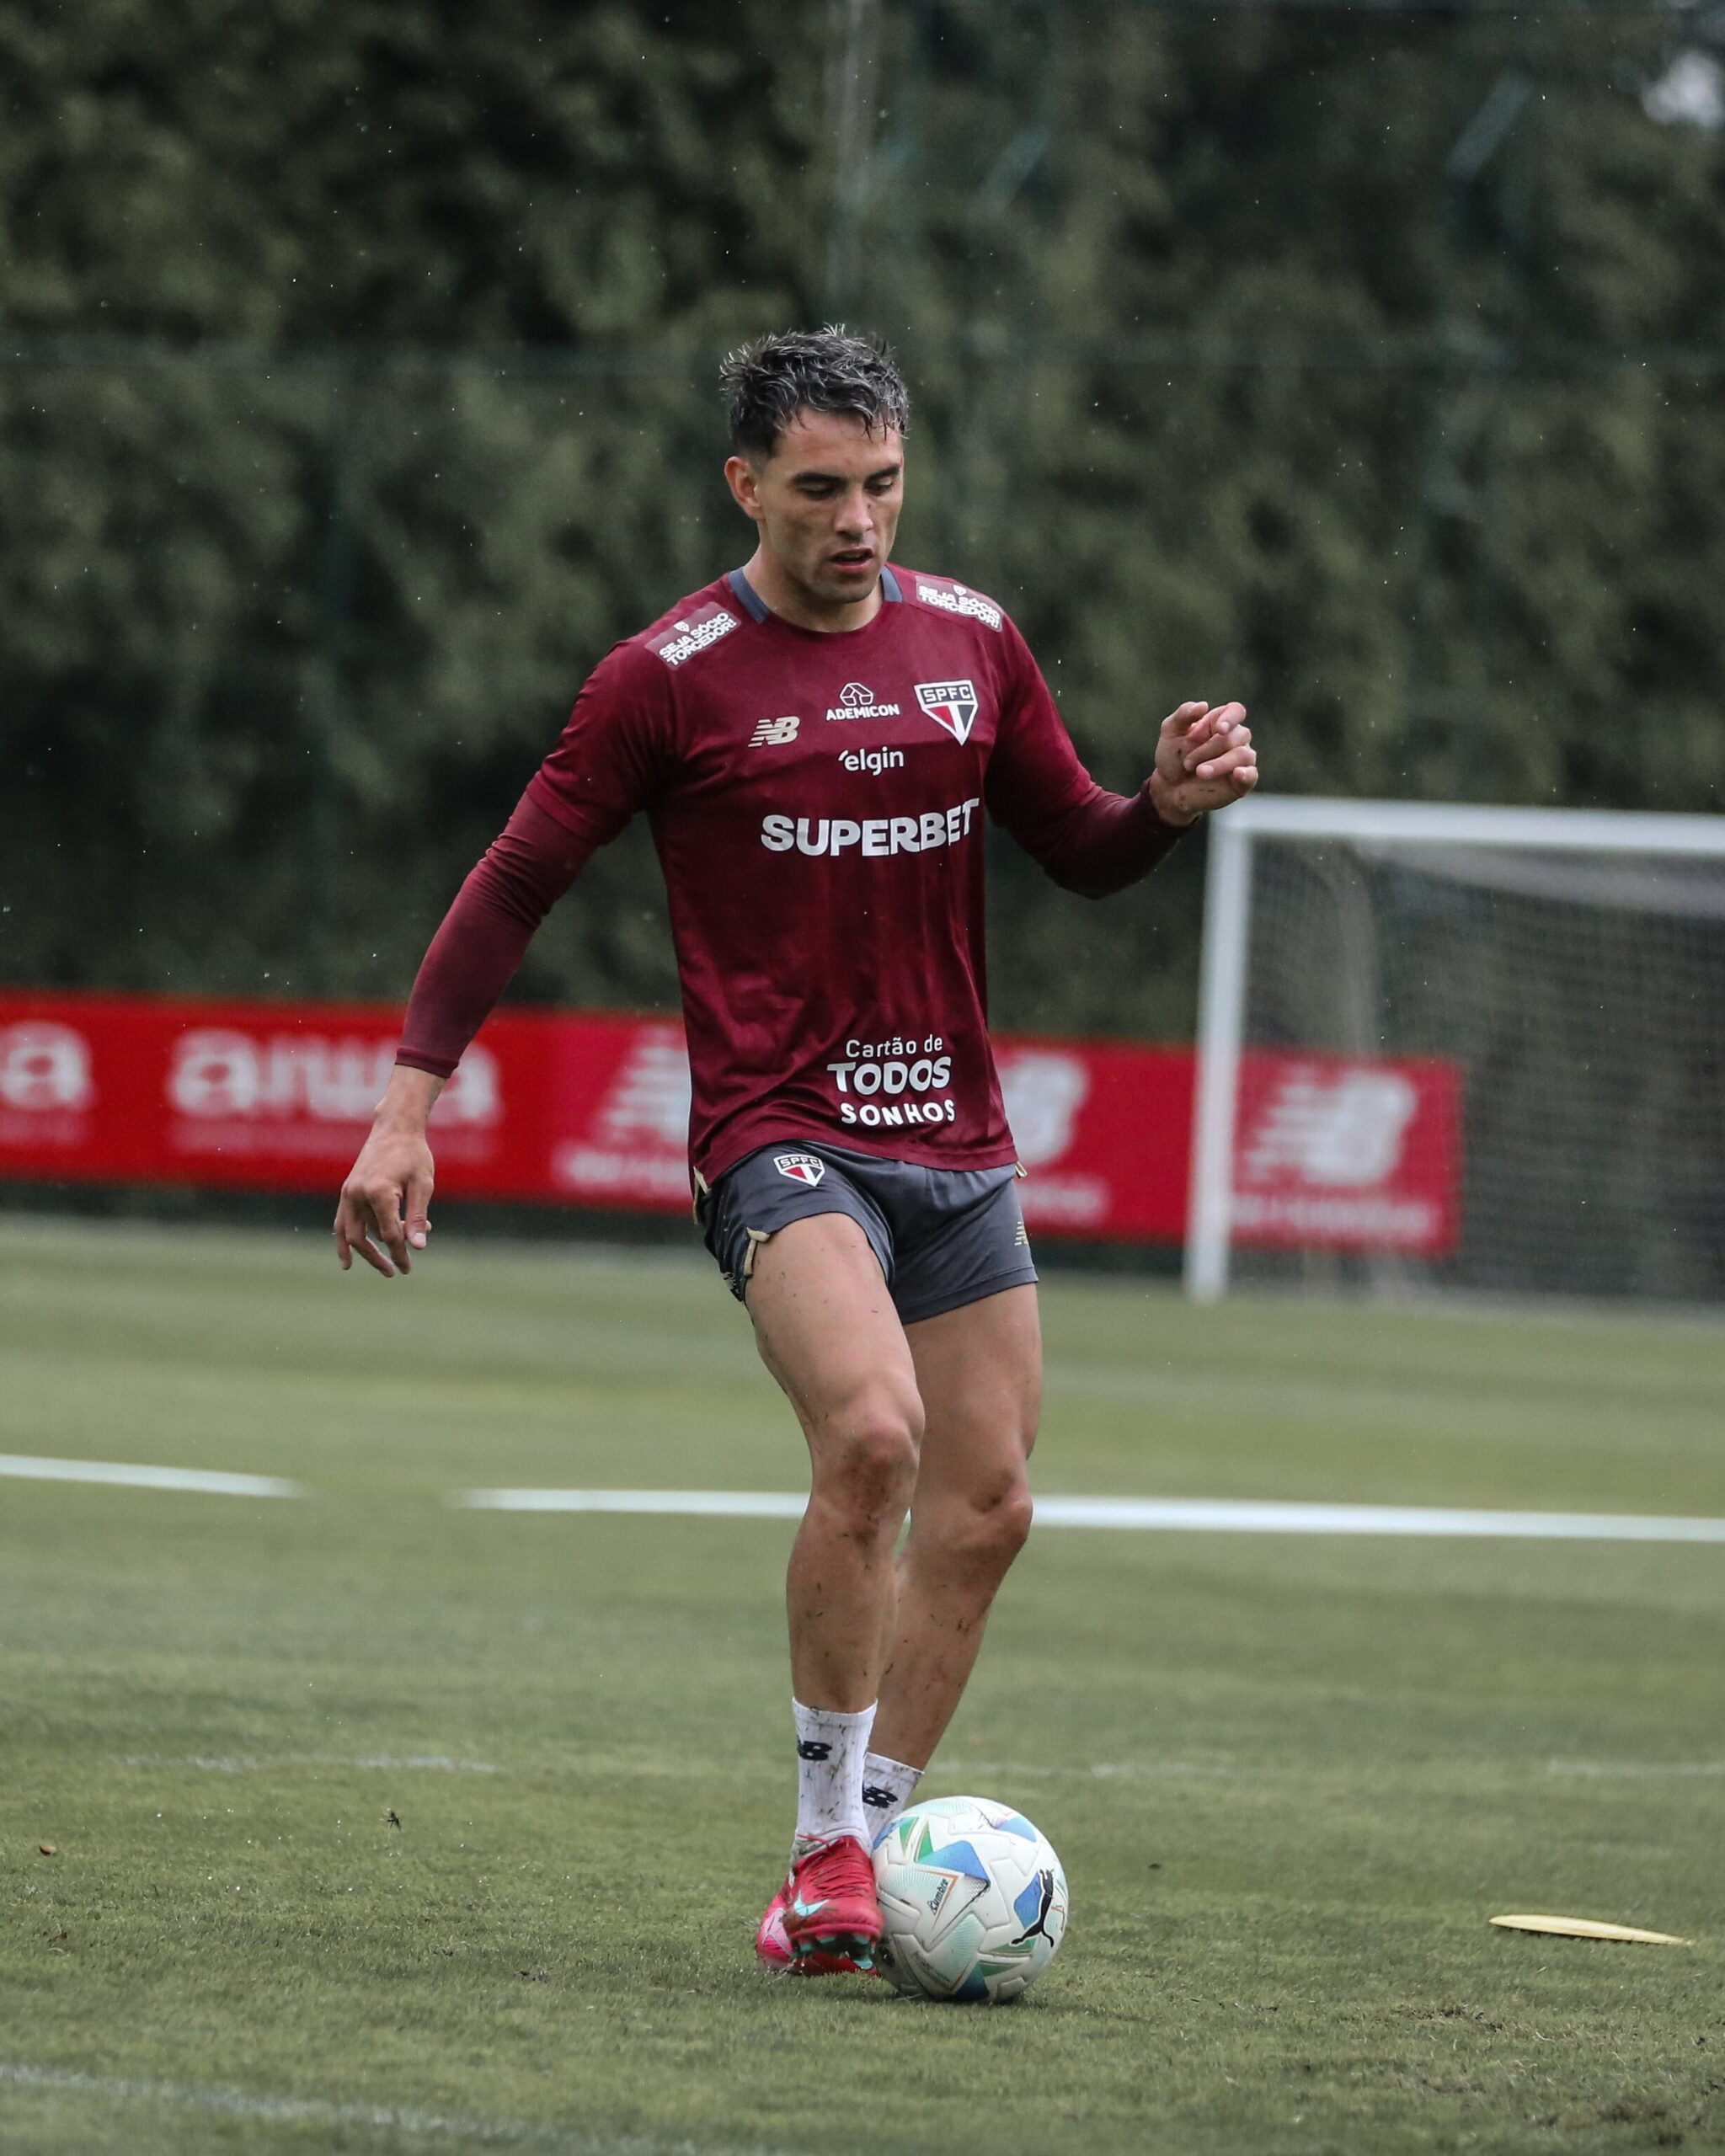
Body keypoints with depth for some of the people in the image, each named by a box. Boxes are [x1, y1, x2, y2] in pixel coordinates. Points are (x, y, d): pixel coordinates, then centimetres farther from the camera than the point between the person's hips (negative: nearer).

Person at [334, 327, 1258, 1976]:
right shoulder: (670, 677, -5)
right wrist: (408, 1104, -7)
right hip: (778, 1136, -6)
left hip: (955, 1138, 6)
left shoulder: (970, 642, 8)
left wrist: (1171, 802, -6)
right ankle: (828, 1846, -16)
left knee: (984, 1507, 5)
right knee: (870, 1432, -28)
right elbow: (515, 883, -1)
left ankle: (858, 1858, 19)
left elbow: (1083, 855, 17)